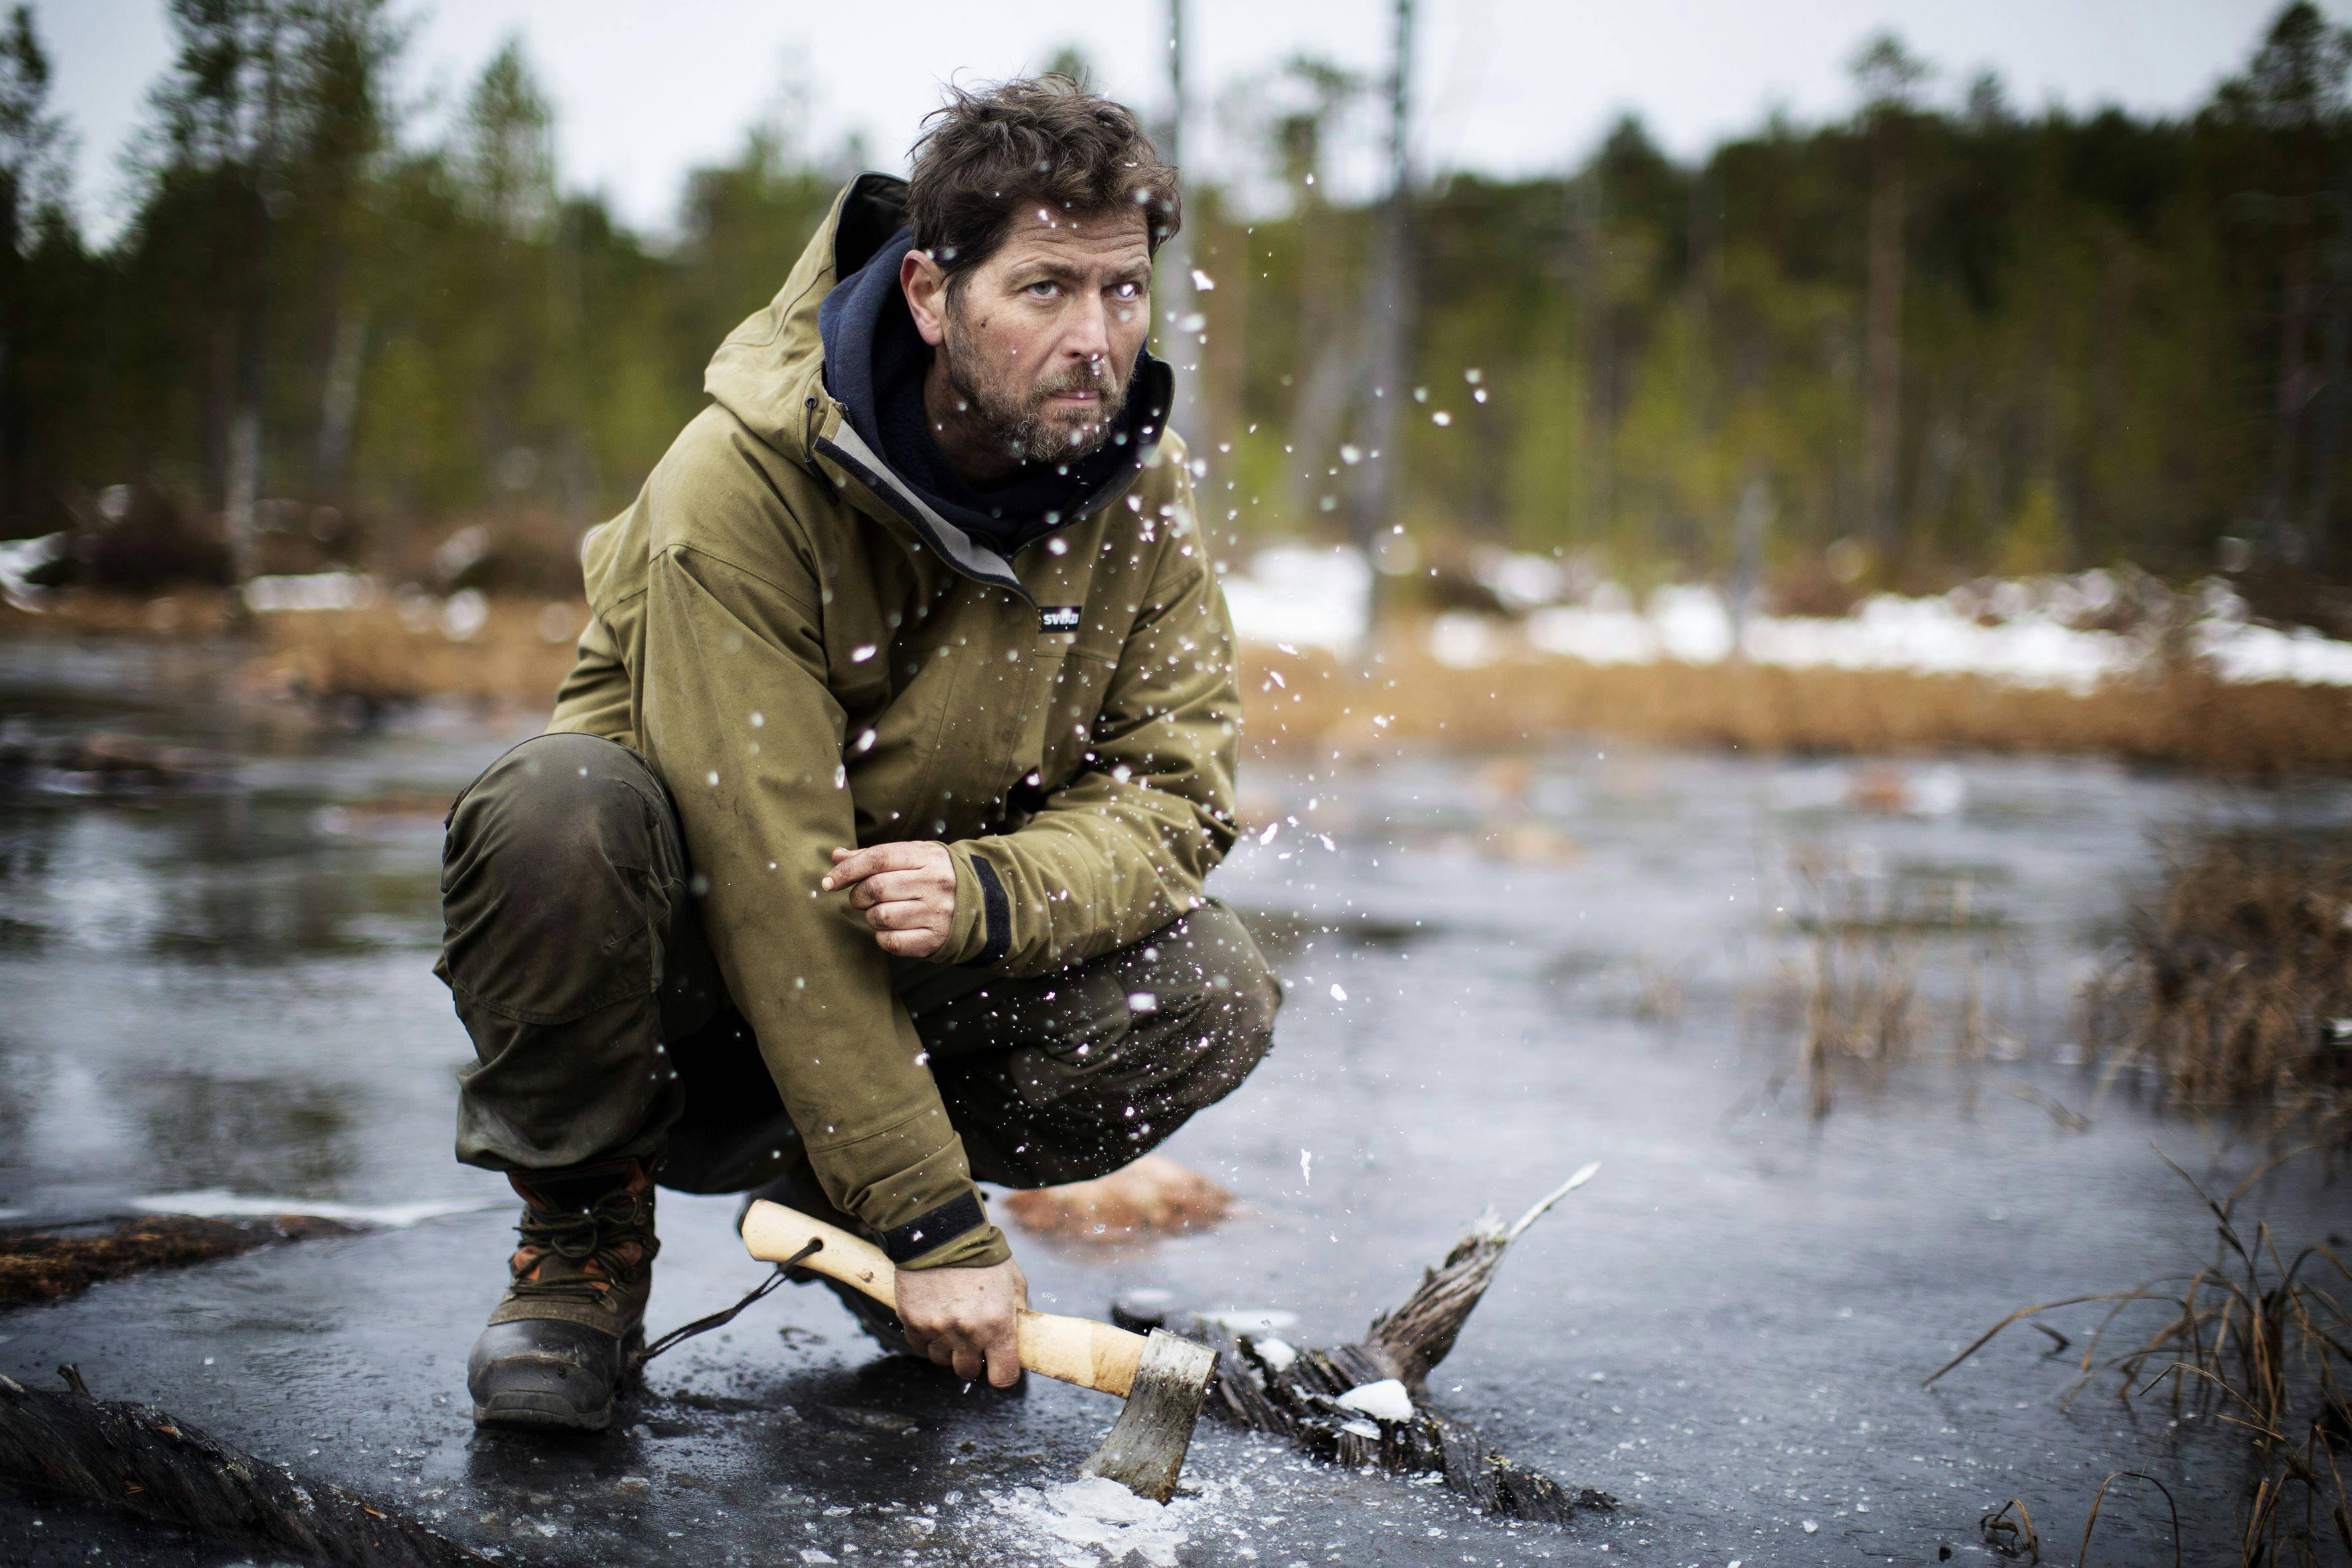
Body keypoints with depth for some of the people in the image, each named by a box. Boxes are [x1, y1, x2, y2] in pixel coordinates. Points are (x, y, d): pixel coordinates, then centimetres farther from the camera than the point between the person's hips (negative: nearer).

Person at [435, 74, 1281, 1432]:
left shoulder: (1141, 485, -9)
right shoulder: (744, 477, -26)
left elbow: (1173, 796, -10)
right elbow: (773, 878, -30)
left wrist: (980, 894, -34)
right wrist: (934, 1227, -31)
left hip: (927, 970, 4)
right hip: (693, 969, -4)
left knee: (1211, 988, -20)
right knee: (562, 805, -35)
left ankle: (814, 1189, 4)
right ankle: (584, 1234, -8)